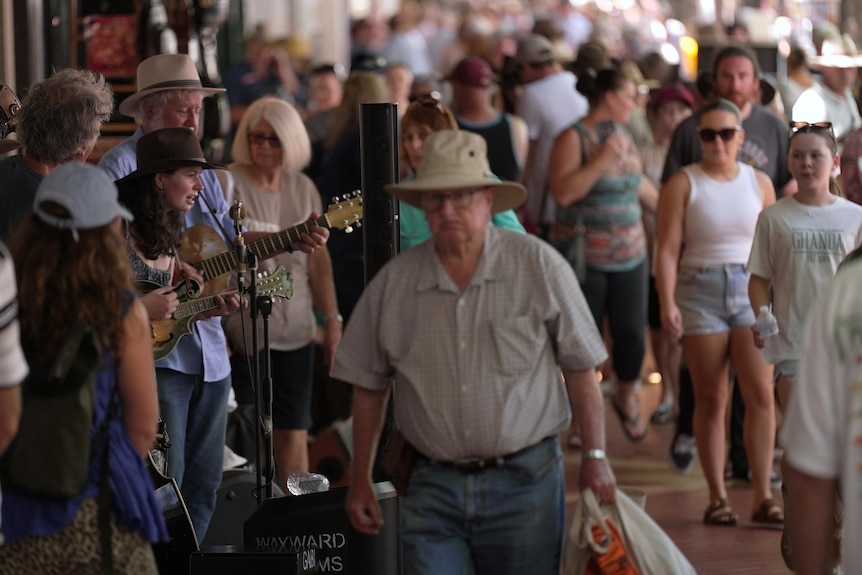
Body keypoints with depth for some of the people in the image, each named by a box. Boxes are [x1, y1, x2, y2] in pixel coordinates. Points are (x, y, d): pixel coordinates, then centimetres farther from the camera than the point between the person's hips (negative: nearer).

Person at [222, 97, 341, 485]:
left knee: (294, 427, 8)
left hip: (295, 326, 5)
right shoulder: (228, 184, -6)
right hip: (243, 328, -4)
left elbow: (318, 258, 14)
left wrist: (332, 319, 11)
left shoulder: (302, 189, 9)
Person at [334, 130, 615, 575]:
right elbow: (369, 387, 11)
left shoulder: (539, 266, -3)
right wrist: (361, 481, 12)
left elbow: (580, 367, 2)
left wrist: (594, 456, 0)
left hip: (523, 483, -1)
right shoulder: (393, 283, 3)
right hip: (433, 488, 1)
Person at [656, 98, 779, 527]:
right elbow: (667, 249, -5)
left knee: (760, 392, -10)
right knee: (710, 400, 1)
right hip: (700, 291, -2)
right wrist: (668, 303, -15)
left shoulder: (759, 182, 9)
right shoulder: (683, 184, 1)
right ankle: (717, 498, 7)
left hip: (751, 290, 2)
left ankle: (763, 497, -6)